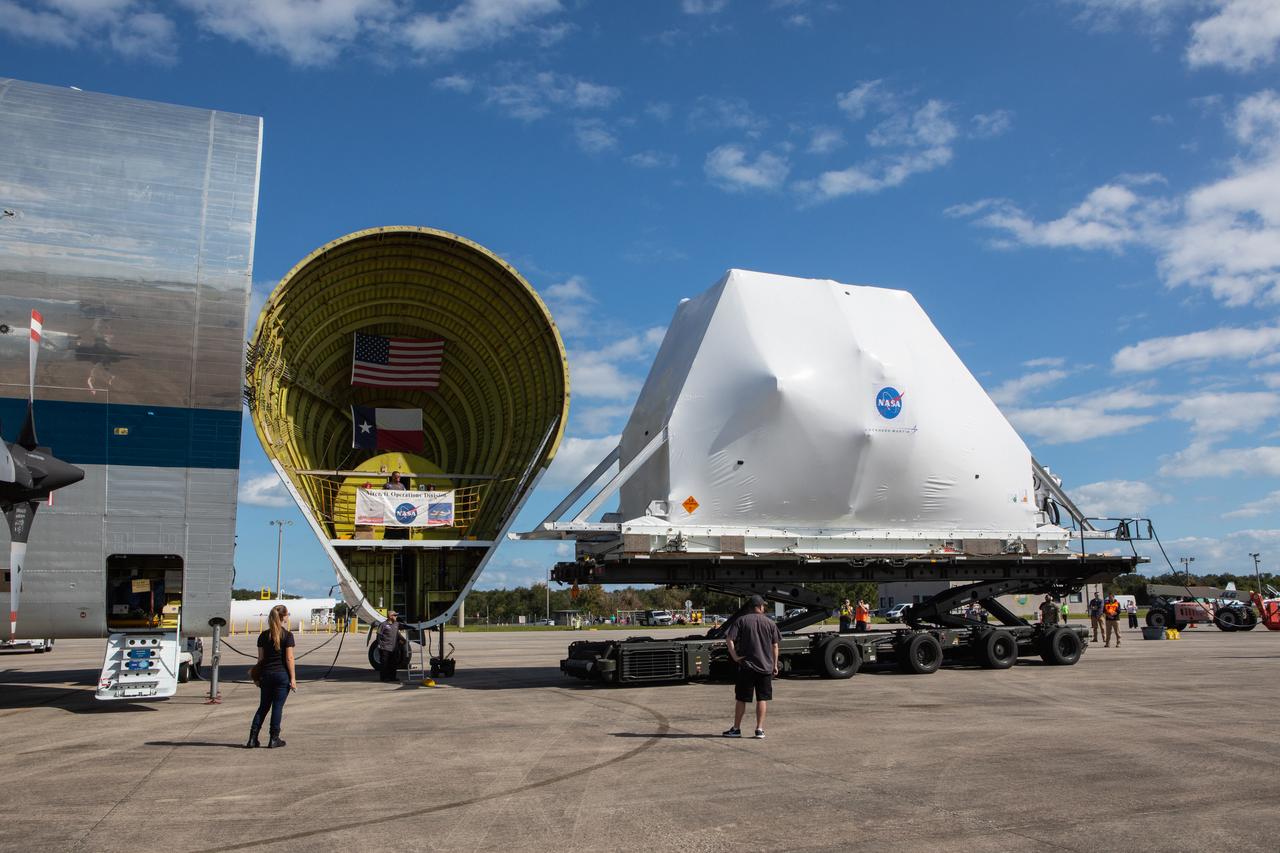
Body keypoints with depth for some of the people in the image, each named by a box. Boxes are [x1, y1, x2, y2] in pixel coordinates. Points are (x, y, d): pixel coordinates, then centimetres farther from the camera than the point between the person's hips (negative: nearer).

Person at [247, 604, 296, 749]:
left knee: (263, 706, 13)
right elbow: (289, 658, -11)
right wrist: (293, 678, -7)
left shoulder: (263, 636, 5)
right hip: (282, 674, -4)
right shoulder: (287, 635, -9)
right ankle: (274, 739, 5)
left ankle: (253, 738, 8)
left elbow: (260, 658, 7)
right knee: (277, 707, 2)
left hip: (266, 674, 4)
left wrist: (258, 677, 15)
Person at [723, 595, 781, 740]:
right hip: (765, 666, 1)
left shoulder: (741, 621, 0)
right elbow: (775, 646, 4)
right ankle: (760, 729, 5)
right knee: (762, 698, 8)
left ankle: (736, 729, 13)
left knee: (741, 698, 7)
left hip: (746, 666, -1)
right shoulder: (770, 623, 4)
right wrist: (775, 665, 11)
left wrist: (735, 656, -7)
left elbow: (729, 639, -11)